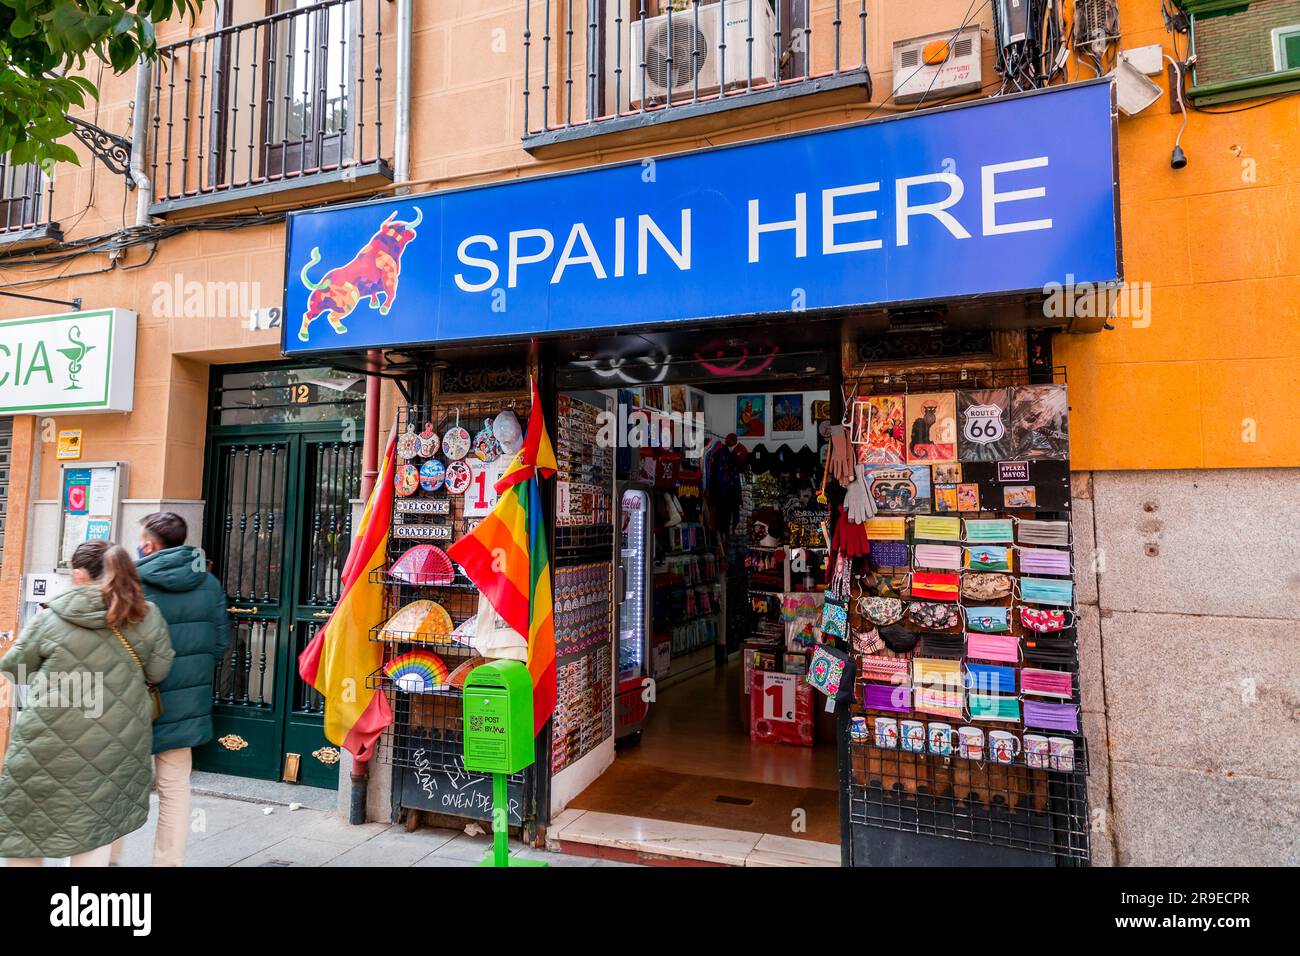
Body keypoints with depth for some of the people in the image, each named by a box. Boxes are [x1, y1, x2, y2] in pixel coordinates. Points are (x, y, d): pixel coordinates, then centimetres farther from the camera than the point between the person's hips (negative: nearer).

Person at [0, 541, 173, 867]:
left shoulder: (51, 617, -7)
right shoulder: (148, 616, -4)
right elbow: (157, 672, 2)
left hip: (53, 741, -1)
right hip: (116, 740, 2)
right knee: (94, 827, 12)